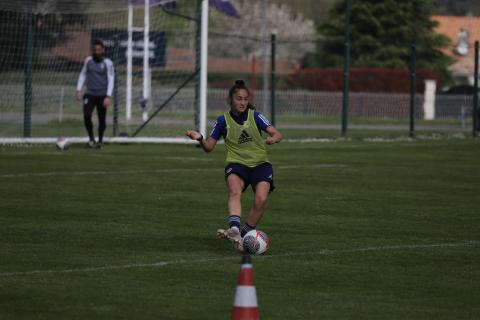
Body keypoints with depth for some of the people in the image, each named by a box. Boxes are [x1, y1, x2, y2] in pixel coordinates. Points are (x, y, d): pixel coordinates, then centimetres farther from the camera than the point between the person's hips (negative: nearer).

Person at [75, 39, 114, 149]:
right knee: (86, 116, -15)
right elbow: (83, 74, 17)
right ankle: (91, 139, 4)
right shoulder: (88, 60, 7)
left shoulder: (107, 63, -3)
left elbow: (111, 80, -5)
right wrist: (78, 89, 8)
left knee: (102, 119, 2)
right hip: (90, 94, 2)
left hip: (102, 95, -2)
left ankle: (100, 141, 21)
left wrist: (108, 96, -13)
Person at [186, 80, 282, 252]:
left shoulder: (255, 116, 1)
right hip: (236, 163, 0)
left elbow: (277, 134, -7)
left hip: (260, 163, 0)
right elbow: (209, 147, 9)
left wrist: (272, 139, -31)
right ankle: (234, 228, -53)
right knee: (234, 190, -34)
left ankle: (244, 234, -8)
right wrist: (199, 139, -12)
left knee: (261, 199, -25)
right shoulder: (223, 120, 5)